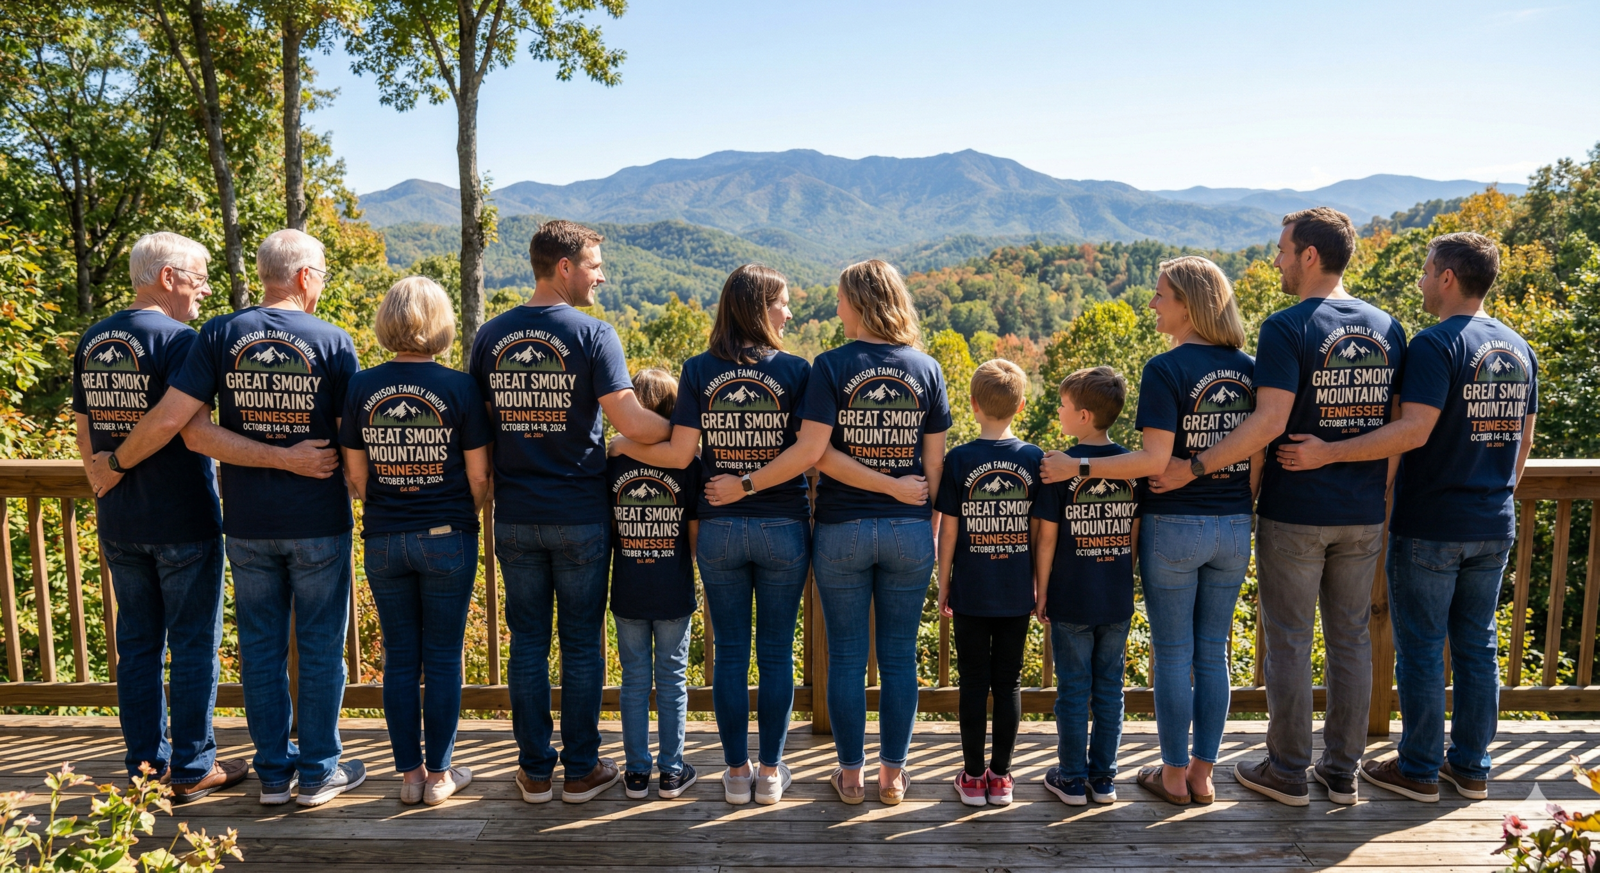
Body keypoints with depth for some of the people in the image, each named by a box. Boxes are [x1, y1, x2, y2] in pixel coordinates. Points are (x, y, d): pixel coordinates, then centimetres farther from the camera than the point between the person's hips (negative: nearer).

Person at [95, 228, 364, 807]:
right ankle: (318, 773, 17)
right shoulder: (333, 341, -7)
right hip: (318, 522, -2)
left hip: (247, 524, 3)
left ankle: (272, 772, 22)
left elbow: (169, 418, -8)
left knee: (261, 646, 13)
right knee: (320, 647, 8)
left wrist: (116, 463, 8)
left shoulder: (221, 335, -2)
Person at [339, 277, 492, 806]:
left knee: (399, 659, 12)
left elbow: (357, 476, 3)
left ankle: (409, 774, 21)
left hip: (383, 540, 3)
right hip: (447, 540, -2)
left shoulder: (362, 387, -2)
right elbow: (479, 476, -6)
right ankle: (440, 775, 17)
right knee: (443, 659, 8)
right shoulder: (459, 388, -10)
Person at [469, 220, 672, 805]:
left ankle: (535, 771, 20)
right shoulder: (592, 334, -10)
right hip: (580, 516, -3)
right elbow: (631, 422, -18)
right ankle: (581, 771, 18)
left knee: (527, 644, 12)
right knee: (581, 646, 8)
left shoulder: (491, 336, 4)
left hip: (515, 516, 4)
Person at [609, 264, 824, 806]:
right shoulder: (795, 370, -6)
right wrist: (749, 485, -8)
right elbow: (810, 451, -16)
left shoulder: (699, 370, -3)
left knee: (730, 652, 12)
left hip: (718, 530, 1)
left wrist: (621, 445, 8)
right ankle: (770, 772, 20)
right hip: (783, 528, -1)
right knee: (776, 654, 11)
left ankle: (736, 773, 20)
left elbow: (679, 454, -8)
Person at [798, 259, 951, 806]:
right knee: (899, 656, 11)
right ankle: (893, 775, 20)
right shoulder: (926, 369, 0)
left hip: (842, 529, -2)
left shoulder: (831, 366, -6)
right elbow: (935, 460, 2)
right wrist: (933, 528, 10)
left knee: (846, 657, 9)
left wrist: (888, 487, -8)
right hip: (909, 531, 2)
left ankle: (851, 775, 18)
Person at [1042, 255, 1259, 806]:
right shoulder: (1248, 368, 5)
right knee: (1213, 655, 13)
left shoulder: (1166, 369, -13)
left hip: (1174, 527, -5)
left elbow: (1155, 460, -19)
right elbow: (1260, 456, 7)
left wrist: (1078, 467, -14)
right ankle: (1202, 775, 22)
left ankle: (1174, 775, 17)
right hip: (1232, 530, 6)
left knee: (1173, 657, 6)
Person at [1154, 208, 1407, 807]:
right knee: (1351, 640, 14)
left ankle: (1288, 772, 17)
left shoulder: (1287, 328, -14)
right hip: (1363, 516, 6)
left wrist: (1193, 467, -19)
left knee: (1289, 643, 6)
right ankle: (1342, 772, 25)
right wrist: (1379, 494, 18)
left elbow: (1270, 422, -23)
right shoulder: (1388, 327, 6)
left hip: (1294, 515, -6)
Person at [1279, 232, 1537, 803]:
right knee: (1477, 648, 15)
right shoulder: (1519, 350, 9)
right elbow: (1523, 440, 15)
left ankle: (1419, 770, 14)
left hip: (1429, 528, -7)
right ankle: (1471, 767, 25)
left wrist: (1327, 453, -27)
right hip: (1494, 530, 7)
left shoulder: (1435, 345, -16)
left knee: (1421, 649, 4)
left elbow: (1413, 432, -26)